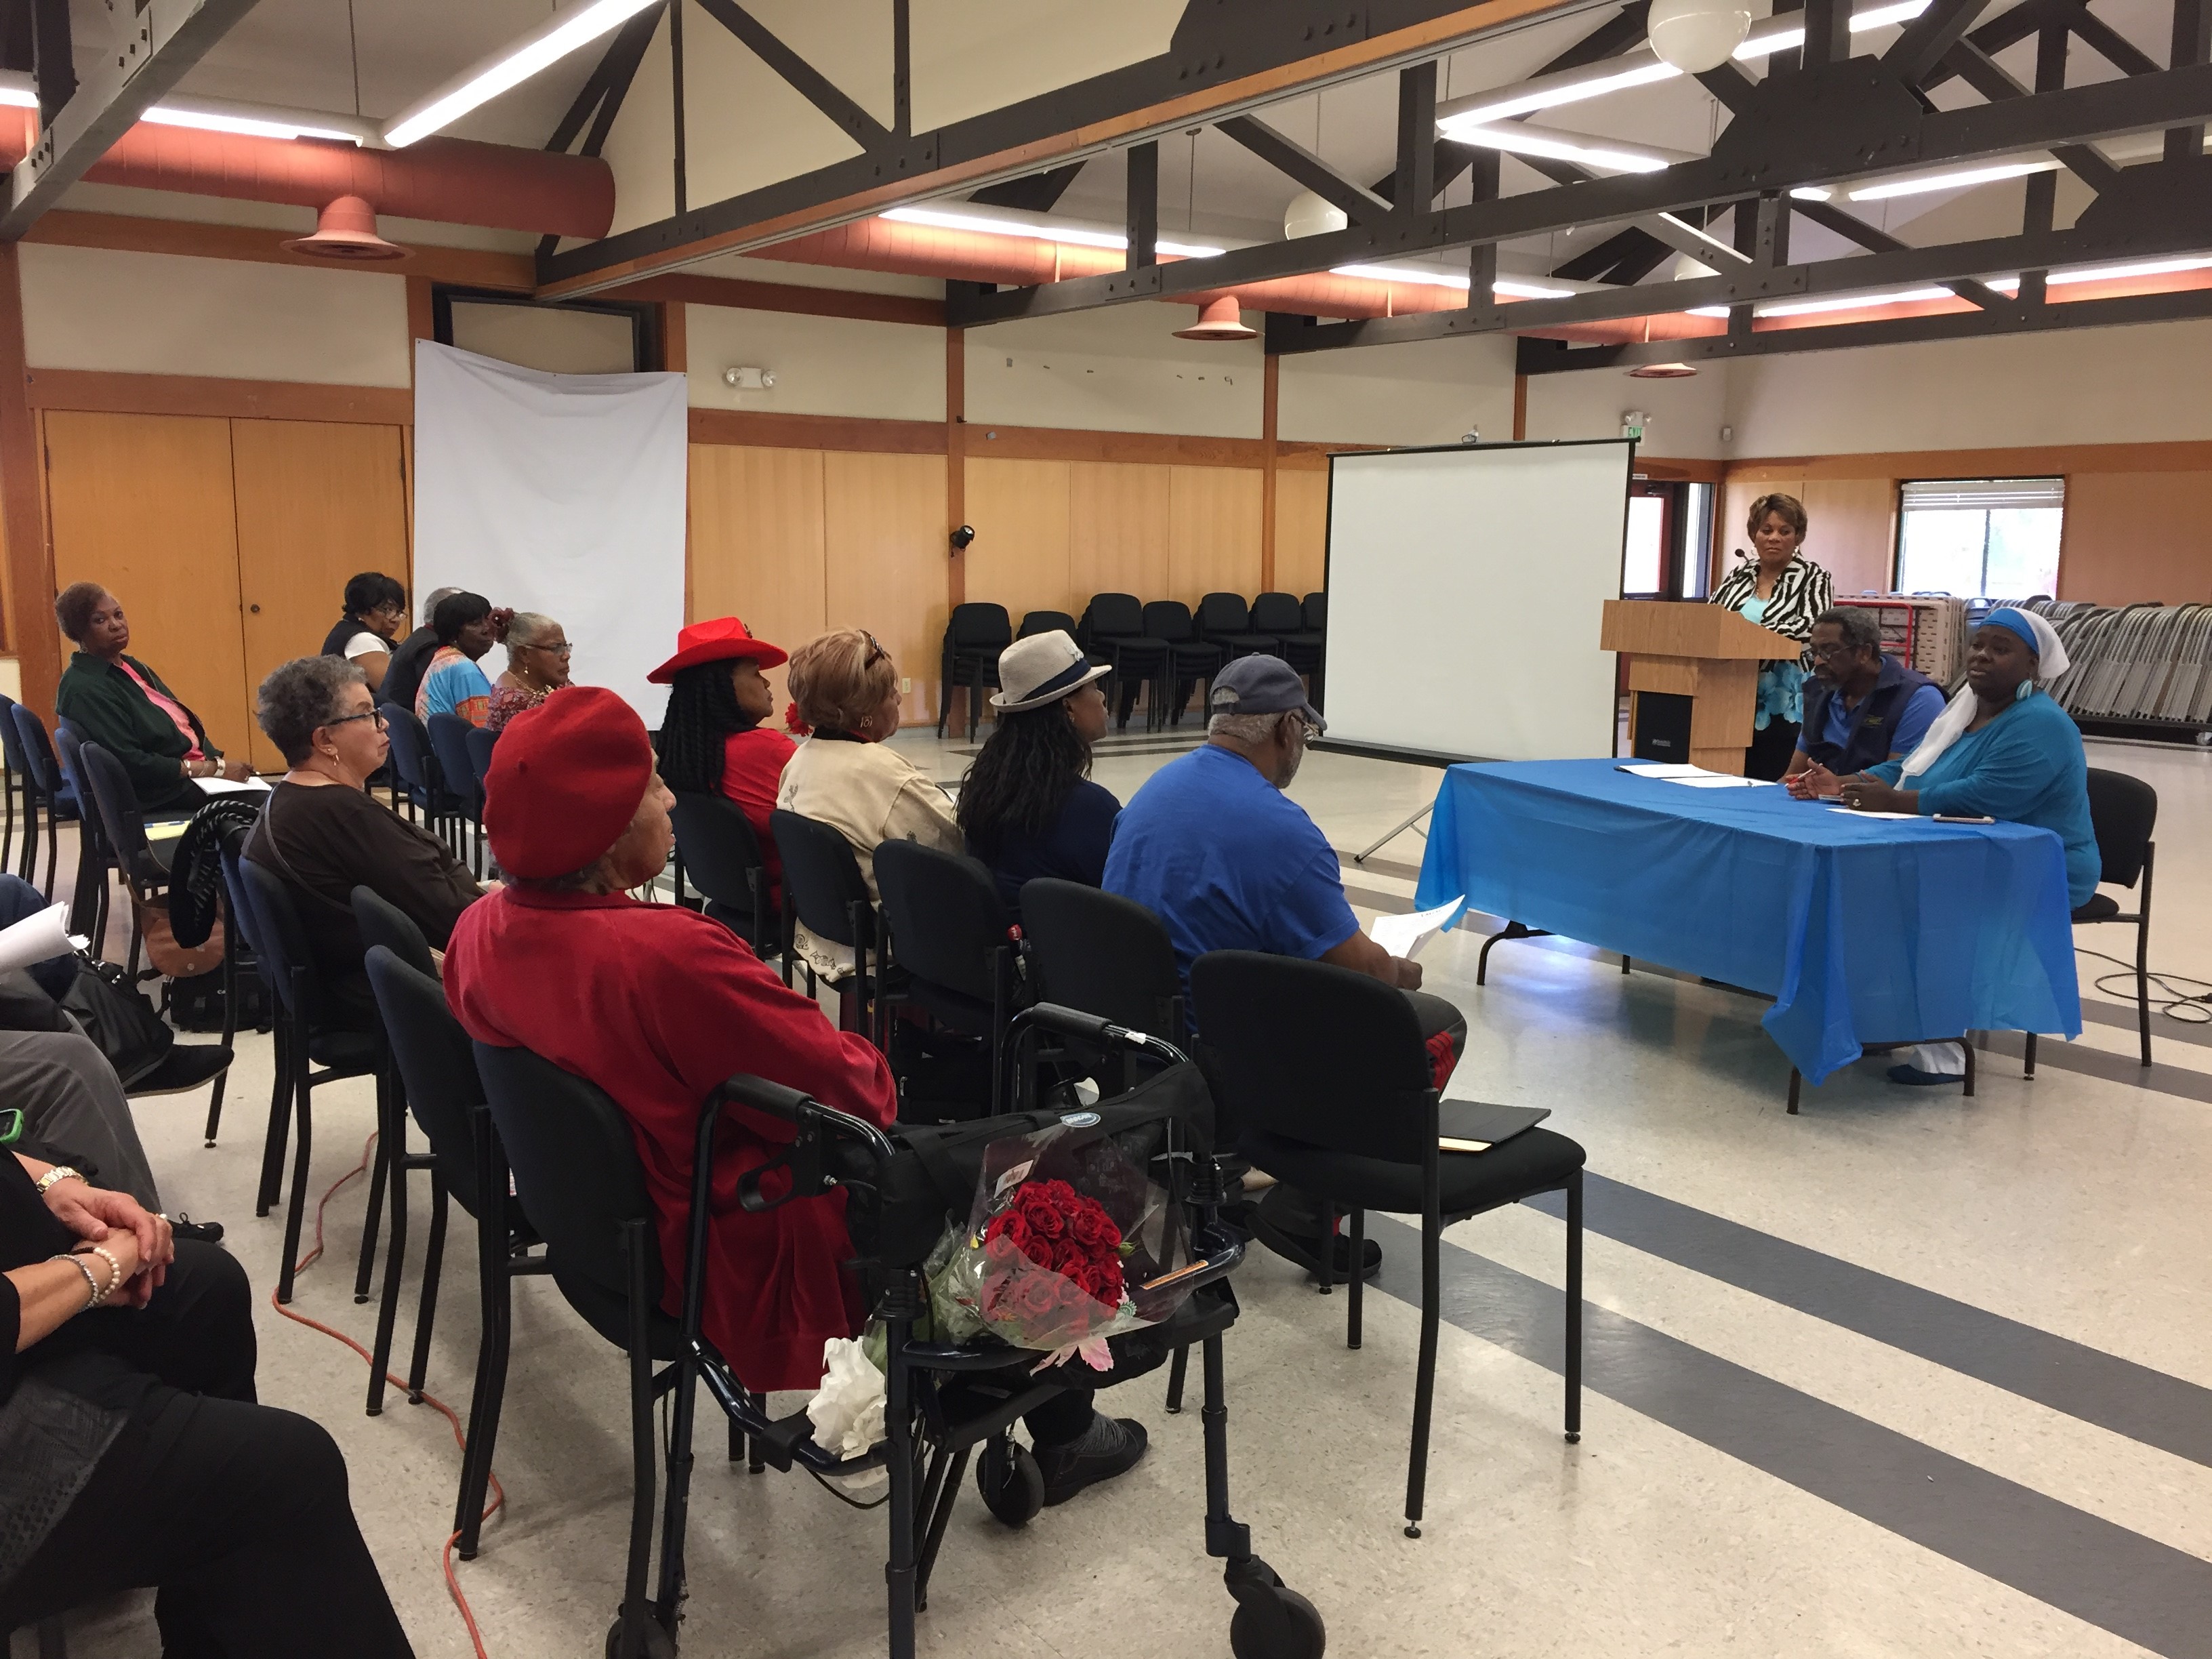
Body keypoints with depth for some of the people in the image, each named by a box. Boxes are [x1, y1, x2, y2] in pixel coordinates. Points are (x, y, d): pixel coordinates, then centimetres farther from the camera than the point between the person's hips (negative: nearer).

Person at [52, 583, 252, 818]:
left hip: (197, 777, 9)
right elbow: (130, 764, -19)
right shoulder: (83, 689, -12)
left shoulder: (131, 667, 16)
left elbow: (189, 728, 17)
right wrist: (213, 769, -17)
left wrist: (220, 763, -2)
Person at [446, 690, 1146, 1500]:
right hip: (758, 1259, -9)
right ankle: (1062, 1432, 28)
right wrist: (868, 1065, -3)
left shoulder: (481, 931, -8)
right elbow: (842, 1090, -25)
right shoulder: (666, 955, -35)